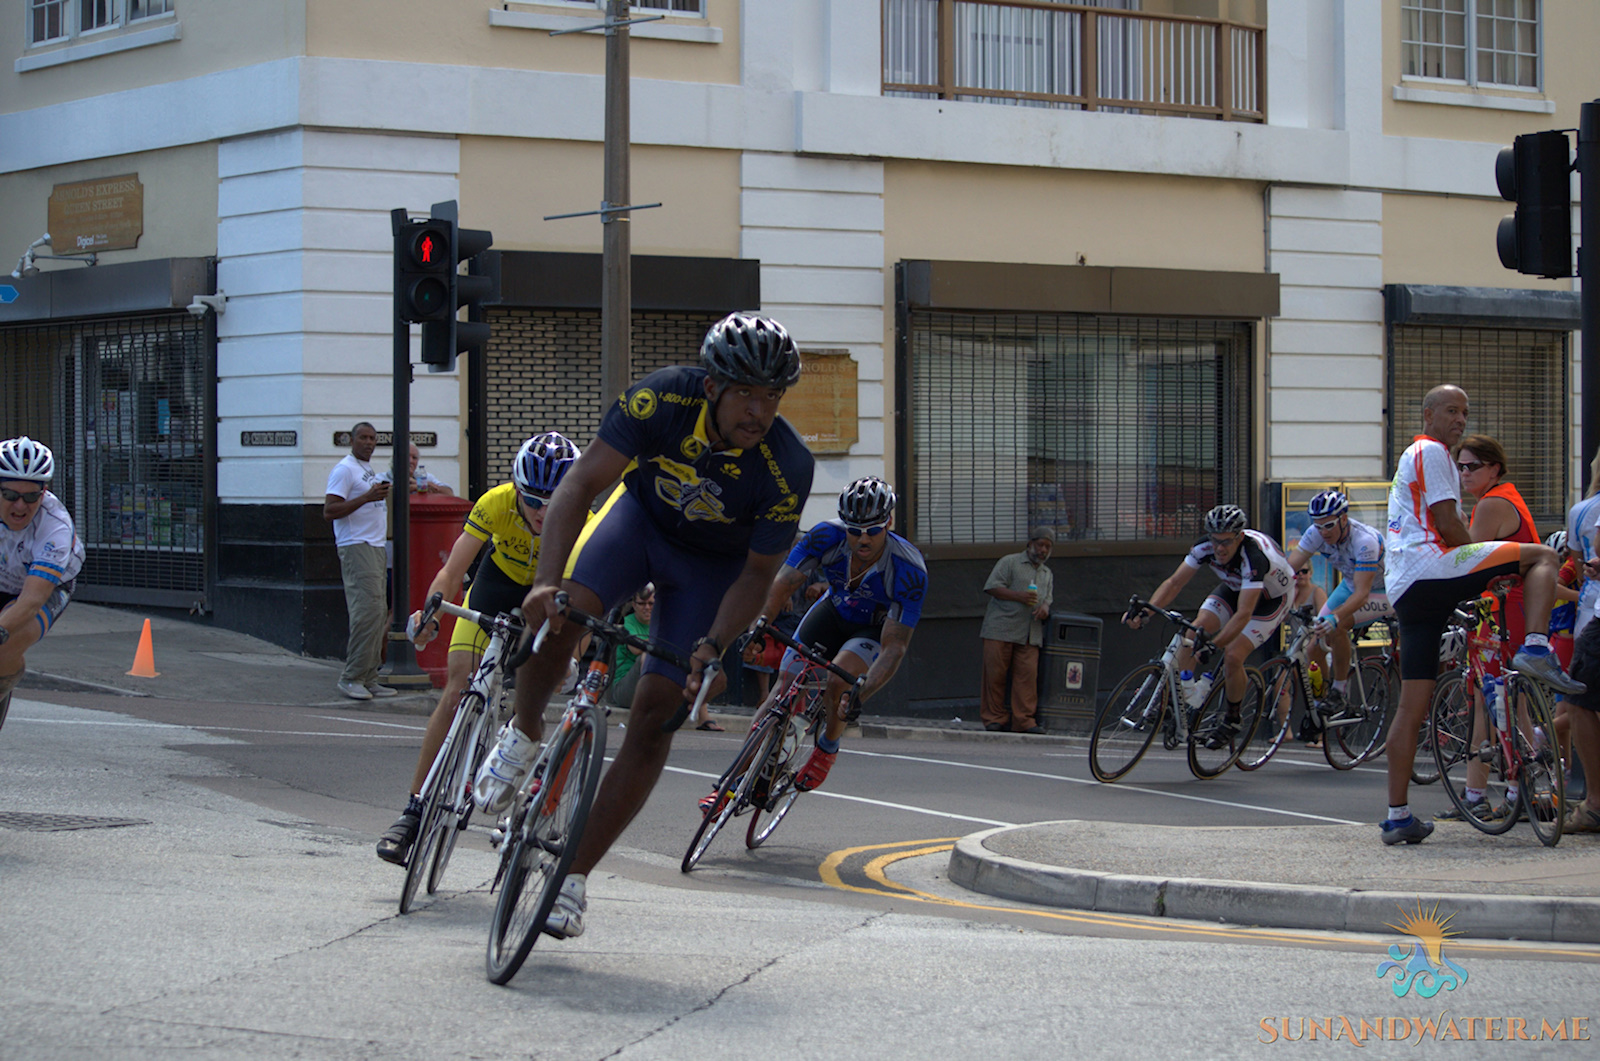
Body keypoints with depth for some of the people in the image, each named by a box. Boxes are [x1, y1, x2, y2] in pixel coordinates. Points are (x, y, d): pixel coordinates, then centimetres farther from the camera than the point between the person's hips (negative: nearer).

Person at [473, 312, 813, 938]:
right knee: (561, 613, -30)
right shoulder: (663, 400, -32)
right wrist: (547, 581, -44)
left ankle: (576, 876, 0)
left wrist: (714, 647, -33)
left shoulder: (787, 468, -31)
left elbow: (758, 572, -19)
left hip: (714, 563, 0)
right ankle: (524, 736, 0)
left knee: (655, 716, -9)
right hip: (643, 515, 0)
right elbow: (580, 485, -32)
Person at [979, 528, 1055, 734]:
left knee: (1027, 674, -8)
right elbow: (992, 587, -2)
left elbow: (1047, 598, 23)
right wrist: (1019, 596, -13)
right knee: (995, 673, -6)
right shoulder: (1009, 562, 6)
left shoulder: (1048, 574, 26)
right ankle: (995, 717, 2)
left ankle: (1024, 720, -7)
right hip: (1001, 629, -4)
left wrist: (1045, 607, -3)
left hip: (1030, 635, 4)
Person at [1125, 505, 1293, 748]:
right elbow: (1175, 582, -20)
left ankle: (1233, 719, 3)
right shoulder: (1206, 547, -25)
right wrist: (1144, 612, -34)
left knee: (1233, 656, -21)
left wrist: (1214, 644, -55)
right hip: (1235, 588, 6)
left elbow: (1244, 614, -45)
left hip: (1272, 597, -6)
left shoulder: (1254, 557, -41)